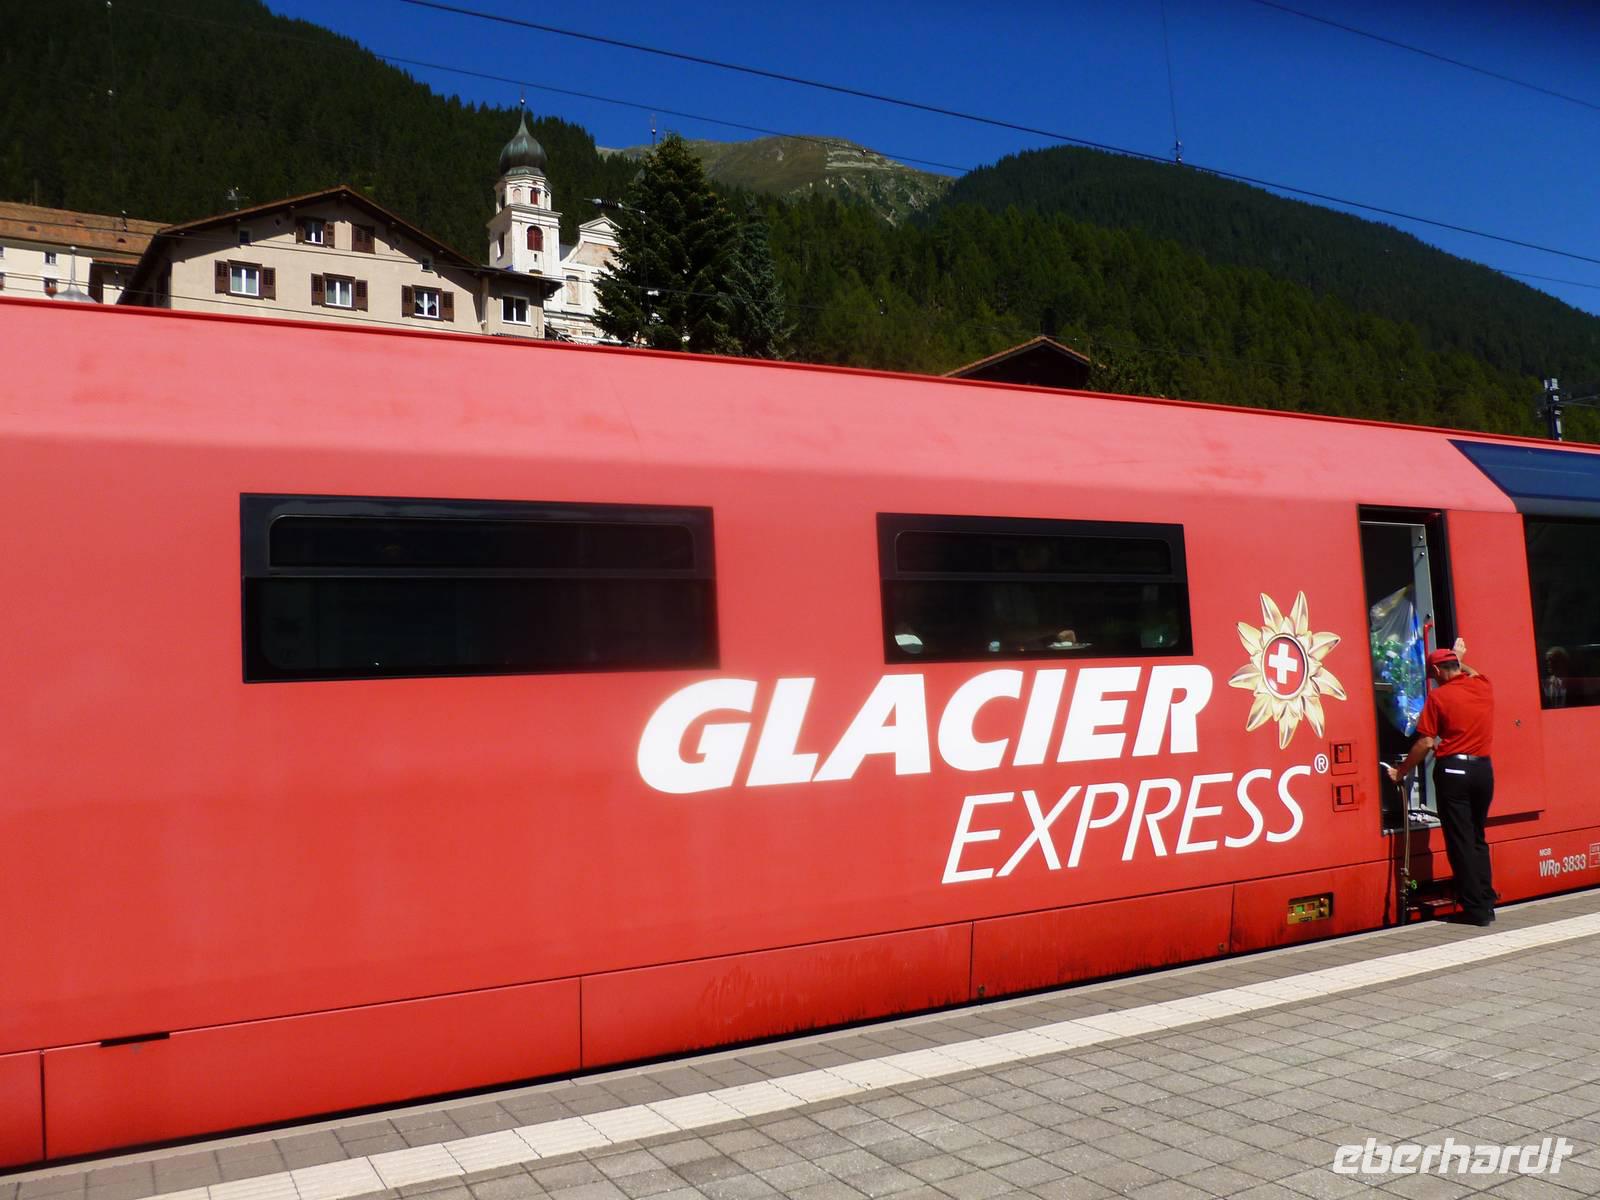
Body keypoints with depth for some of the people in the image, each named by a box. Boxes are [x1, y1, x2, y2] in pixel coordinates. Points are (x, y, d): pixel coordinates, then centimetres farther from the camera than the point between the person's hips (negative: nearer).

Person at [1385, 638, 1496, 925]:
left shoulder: (1439, 696, -9)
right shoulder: (1483, 687, 5)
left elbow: (1426, 743, -10)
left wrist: (1401, 772, -1)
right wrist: (1460, 658, 49)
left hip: (1453, 770, -5)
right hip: (1483, 769, 6)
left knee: (1460, 841, 1)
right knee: (1477, 837, 18)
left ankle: (1475, 910, 1)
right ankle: (1487, 904, 18)